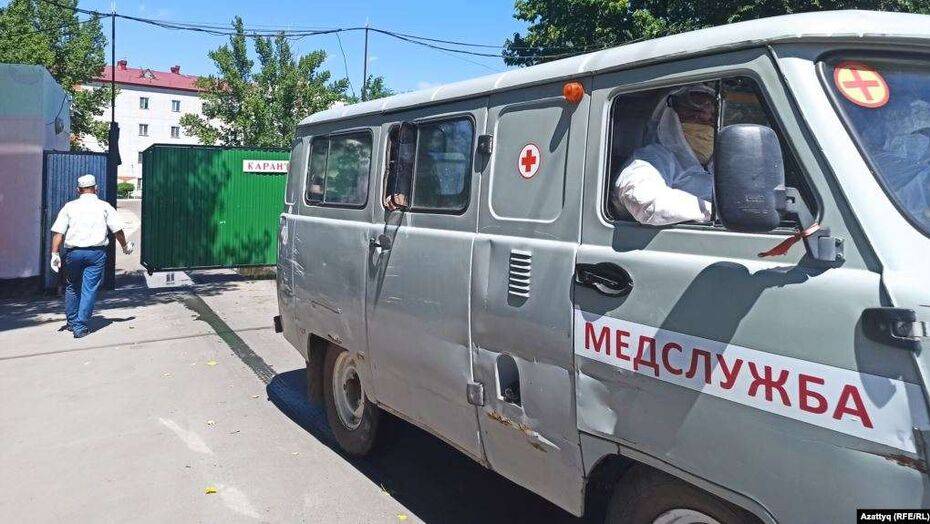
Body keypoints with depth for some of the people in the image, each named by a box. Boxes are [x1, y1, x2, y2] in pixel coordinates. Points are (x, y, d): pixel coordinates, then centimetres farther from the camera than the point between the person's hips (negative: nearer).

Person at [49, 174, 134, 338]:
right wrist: (125, 246, 20)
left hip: (74, 252, 2)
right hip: (96, 252, -2)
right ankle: (80, 326, -2)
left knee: (72, 287, 18)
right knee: (89, 289, 1)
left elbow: (58, 232, -1)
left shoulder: (70, 206, 7)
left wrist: (55, 253, 0)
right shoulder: (104, 206, 5)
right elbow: (117, 230, 5)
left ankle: (71, 322, 29)